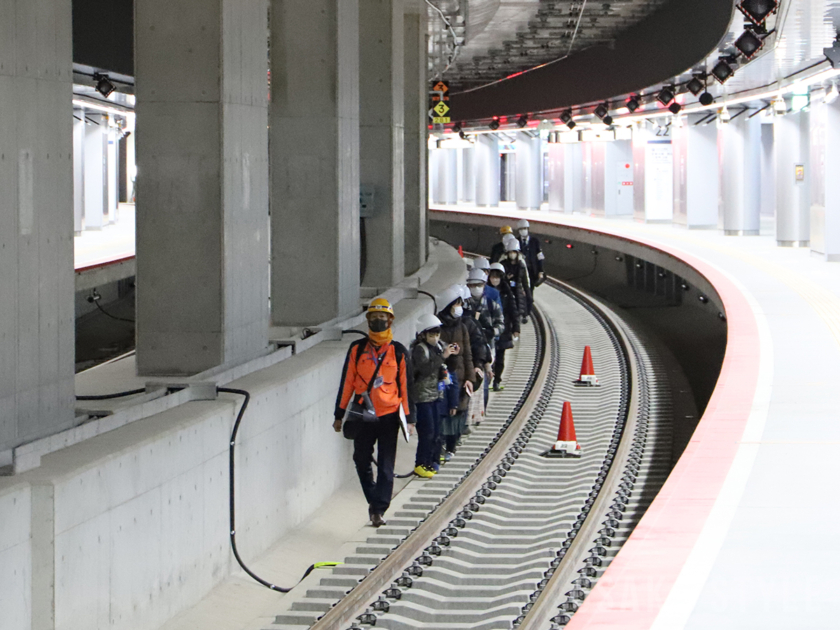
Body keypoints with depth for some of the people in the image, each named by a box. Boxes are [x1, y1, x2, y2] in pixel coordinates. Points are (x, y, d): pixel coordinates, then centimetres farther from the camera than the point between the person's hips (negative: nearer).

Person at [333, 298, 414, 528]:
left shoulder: (398, 351, 2)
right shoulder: (357, 349, 4)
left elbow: (406, 385, 4)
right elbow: (347, 382, 7)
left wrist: (409, 418, 1)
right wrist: (339, 414, 6)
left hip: (389, 416, -2)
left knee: (386, 466, -2)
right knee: (362, 461, 9)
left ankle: (379, 509, 0)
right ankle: (374, 499, 28)